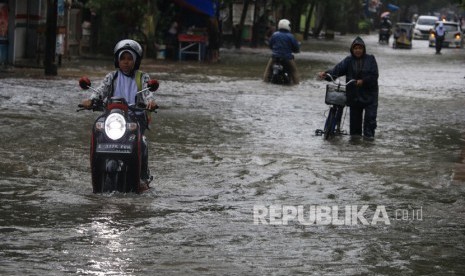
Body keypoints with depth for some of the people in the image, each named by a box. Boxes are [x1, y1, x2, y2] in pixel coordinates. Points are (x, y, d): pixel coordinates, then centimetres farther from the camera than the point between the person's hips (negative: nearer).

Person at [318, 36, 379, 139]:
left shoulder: (370, 59, -2)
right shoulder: (349, 60, 3)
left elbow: (374, 76, -7)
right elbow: (337, 69, -10)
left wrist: (363, 81, -21)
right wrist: (326, 74, -27)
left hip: (369, 93, -2)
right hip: (354, 95, 2)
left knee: (370, 115, -7)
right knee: (355, 116, 8)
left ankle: (369, 134, 2)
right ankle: (355, 134, 19)